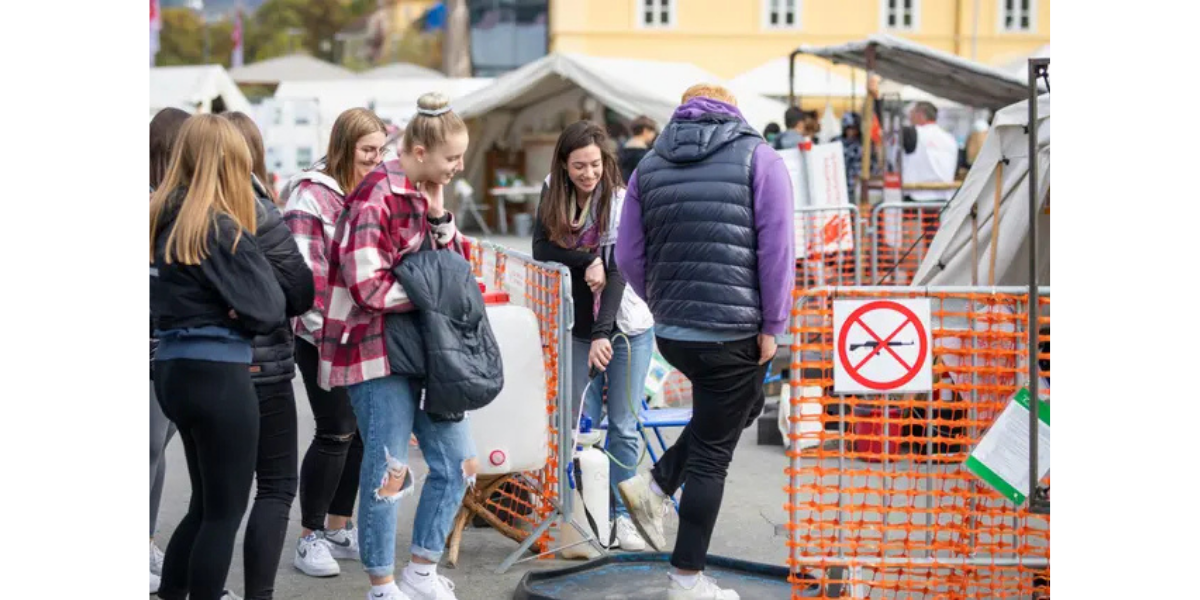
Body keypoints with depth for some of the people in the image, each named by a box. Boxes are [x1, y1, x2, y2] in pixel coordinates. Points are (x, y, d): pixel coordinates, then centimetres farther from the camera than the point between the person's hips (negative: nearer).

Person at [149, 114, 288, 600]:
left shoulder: (163, 219, 8)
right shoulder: (221, 229, -14)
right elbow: (269, 311, -15)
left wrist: (215, 311, 1)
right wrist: (235, 312, 3)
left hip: (174, 369, 8)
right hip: (217, 376, -8)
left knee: (204, 504, 19)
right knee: (226, 511, 2)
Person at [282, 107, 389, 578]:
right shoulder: (312, 196, -12)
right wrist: (325, 333, -19)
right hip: (324, 337, -7)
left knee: (361, 430, 9)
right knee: (336, 432, -5)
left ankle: (340, 529, 22)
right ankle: (310, 538, 7)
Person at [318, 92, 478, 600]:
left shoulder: (427, 194, 11)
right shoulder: (376, 200, -16)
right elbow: (370, 290, -21)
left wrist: (439, 218, -5)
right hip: (376, 350, -9)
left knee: (457, 462, 9)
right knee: (387, 472, -4)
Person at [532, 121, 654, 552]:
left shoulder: (620, 201, -14)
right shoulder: (553, 193, -1)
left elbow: (616, 270, -22)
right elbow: (541, 248, -7)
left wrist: (602, 334, -30)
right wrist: (586, 261, -22)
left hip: (627, 325, -3)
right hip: (577, 324, 3)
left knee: (623, 425, 0)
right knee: (580, 422, 0)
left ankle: (623, 516, 8)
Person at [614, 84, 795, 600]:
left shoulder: (649, 167, 10)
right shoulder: (760, 159, -1)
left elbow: (629, 258, 9)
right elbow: (776, 249, -8)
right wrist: (772, 326, -3)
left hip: (671, 332, 5)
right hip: (735, 333, -5)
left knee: (738, 406, 29)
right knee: (712, 455, 5)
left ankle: (655, 486, 17)